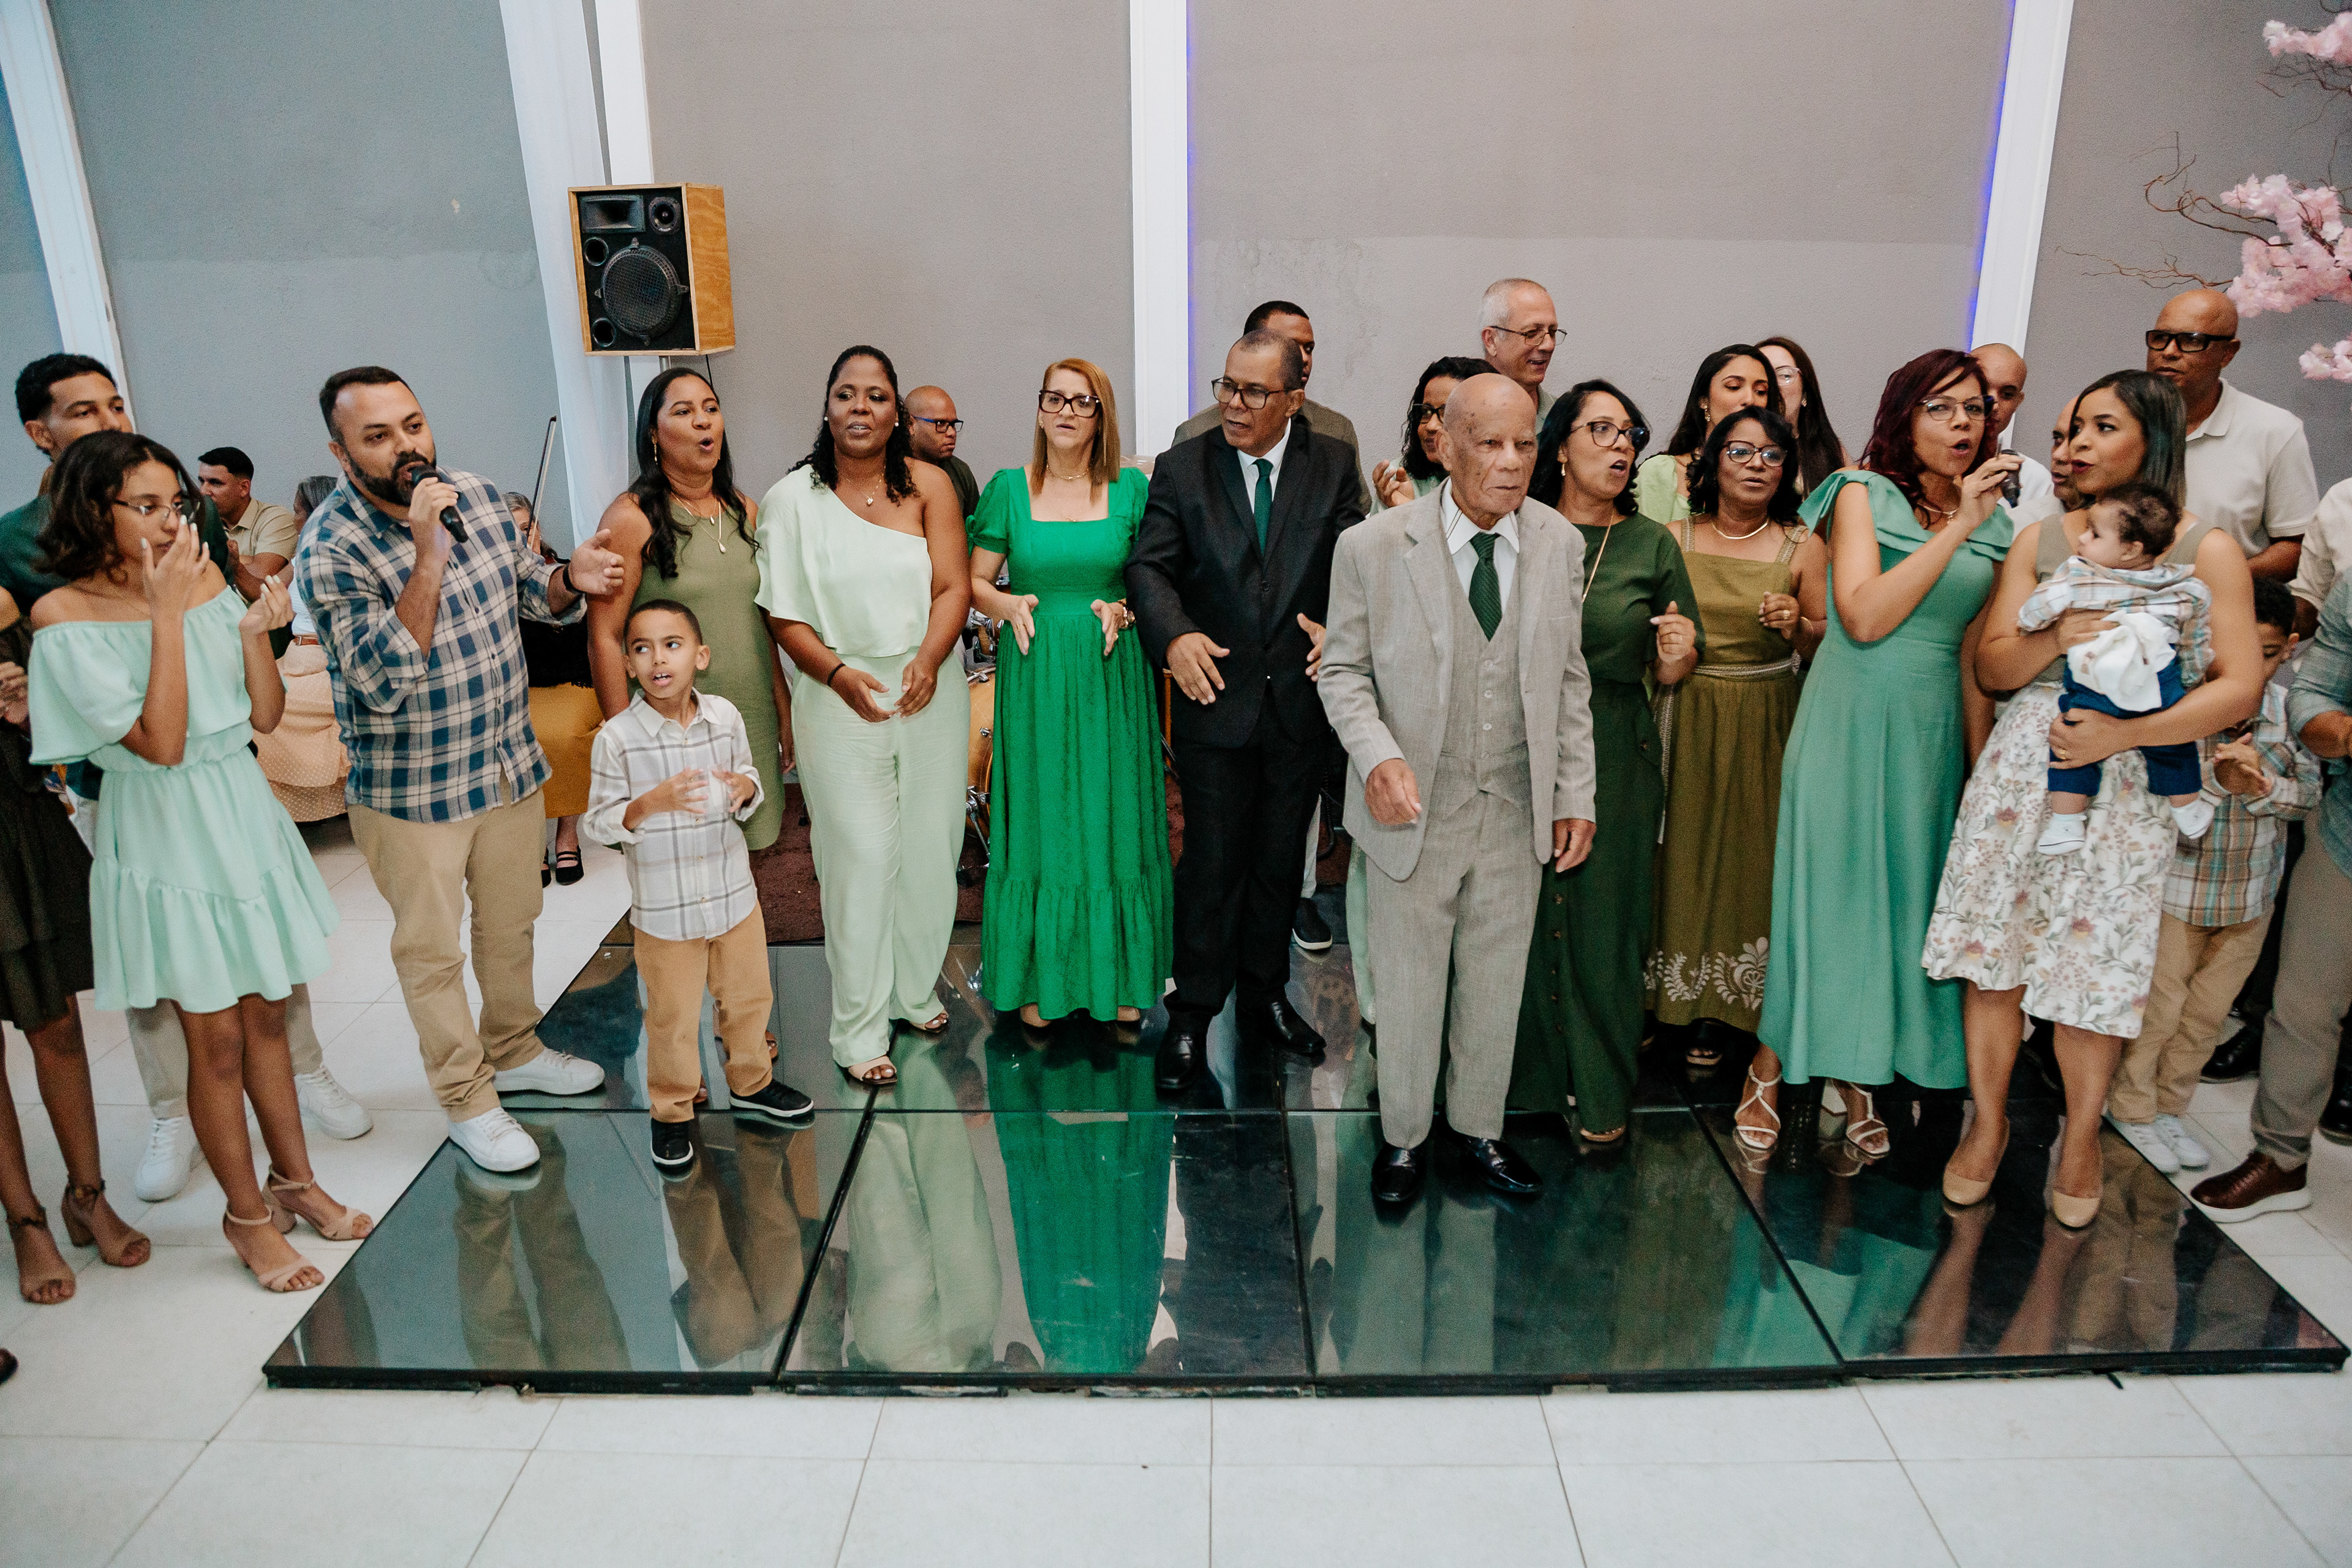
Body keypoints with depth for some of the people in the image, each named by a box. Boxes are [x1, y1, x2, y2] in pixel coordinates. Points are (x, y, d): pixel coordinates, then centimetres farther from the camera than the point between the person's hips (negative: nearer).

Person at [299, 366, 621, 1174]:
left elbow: (526, 592, 11)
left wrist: (568, 579, -13)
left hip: (511, 761, 6)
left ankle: (513, 1049, 44)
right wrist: (427, 561, -38)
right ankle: (466, 1099, 27)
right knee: (431, 948, 9)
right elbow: (384, 682, -30)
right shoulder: (331, 549, -21)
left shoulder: (477, 495, -4)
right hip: (410, 785, -5)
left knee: (511, 922, 22)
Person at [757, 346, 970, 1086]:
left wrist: (926, 662, -20)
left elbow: (955, 587, -4)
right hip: (840, 700, -2)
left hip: (930, 693, 2)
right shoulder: (792, 498, -1)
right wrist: (839, 674, -18)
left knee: (929, 850, 11)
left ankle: (917, 990, 32)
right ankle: (860, 1027, 13)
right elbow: (785, 615, -3)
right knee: (861, 858, 0)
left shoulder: (929, 485, 2)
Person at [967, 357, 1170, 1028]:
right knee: (1040, 818, 5)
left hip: (1111, 676, 0)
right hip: (1035, 676, 0)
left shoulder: (1131, 488, 2)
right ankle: (1041, 979, 18)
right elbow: (973, 580, 7)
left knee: (1113, 818, 6)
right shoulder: (1009, 488, 2)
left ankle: (1119, 974, 20)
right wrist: (1010, 606, -13)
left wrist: (1122, 609, -12)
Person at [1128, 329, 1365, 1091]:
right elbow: (1150, 565, -6)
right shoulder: (1182, 466, -2)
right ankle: (1193, 1014, 18)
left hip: (1302, 700, 2)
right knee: (1212, 863, 3)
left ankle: (1265, 995, 33)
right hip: (1216, 697, -2)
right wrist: (1175, 635, -24)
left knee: (1280, 859, 16)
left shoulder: (1334, 465, 1)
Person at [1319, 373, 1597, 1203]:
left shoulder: (1560, 543, -2)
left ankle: (1479, 1124, 39)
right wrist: (1377, 756, -21)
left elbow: (1569, 676, 6)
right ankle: (1403, 1135, 35)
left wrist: (1575, 795, 4)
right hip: (1415, 812, -3)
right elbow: (1344, 670, -3)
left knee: (1497, 983, 17)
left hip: (1518, 815, 3)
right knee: (1410, 985, 12)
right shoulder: (1373, 547, -12)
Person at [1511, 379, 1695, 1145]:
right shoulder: (1520, 532, 3)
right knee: (1525, 912, 7)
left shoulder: (1652, 545, 4)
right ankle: (1529, 1075, 26)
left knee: (1602, 918, 5)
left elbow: (1669, 676, 6)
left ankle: (1601, 1092, 22)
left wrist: (1678, 653, -16)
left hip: (1615, 757, 0)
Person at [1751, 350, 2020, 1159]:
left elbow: (1975, 659, 13)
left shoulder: (1993, 526, 10)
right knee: (1827, 888, -1)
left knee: (1904, 894, 8)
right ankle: (1771, 1067, 16)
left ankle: (1859, 1075, 23)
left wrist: (1983, 766, 10)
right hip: (1851, 721, -5)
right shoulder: (1863, 494, -4)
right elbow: (1865, 616, -18)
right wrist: (1957, 527, -18)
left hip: (1933, 730, 5)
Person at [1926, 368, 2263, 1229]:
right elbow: (1991, 667, 5)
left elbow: (2240, 686, -4)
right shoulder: (2041, 538, 11)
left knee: (2093, 959, 2)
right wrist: (2055, 637, -15)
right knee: (1995, 945, 2)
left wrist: (2127, 732, -18)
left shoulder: (2207, 550, 4)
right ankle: (1987, 1120, 18)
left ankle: (2081, 1139, 20)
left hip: (2129, 781, -2)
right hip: (2022, 762, 2)